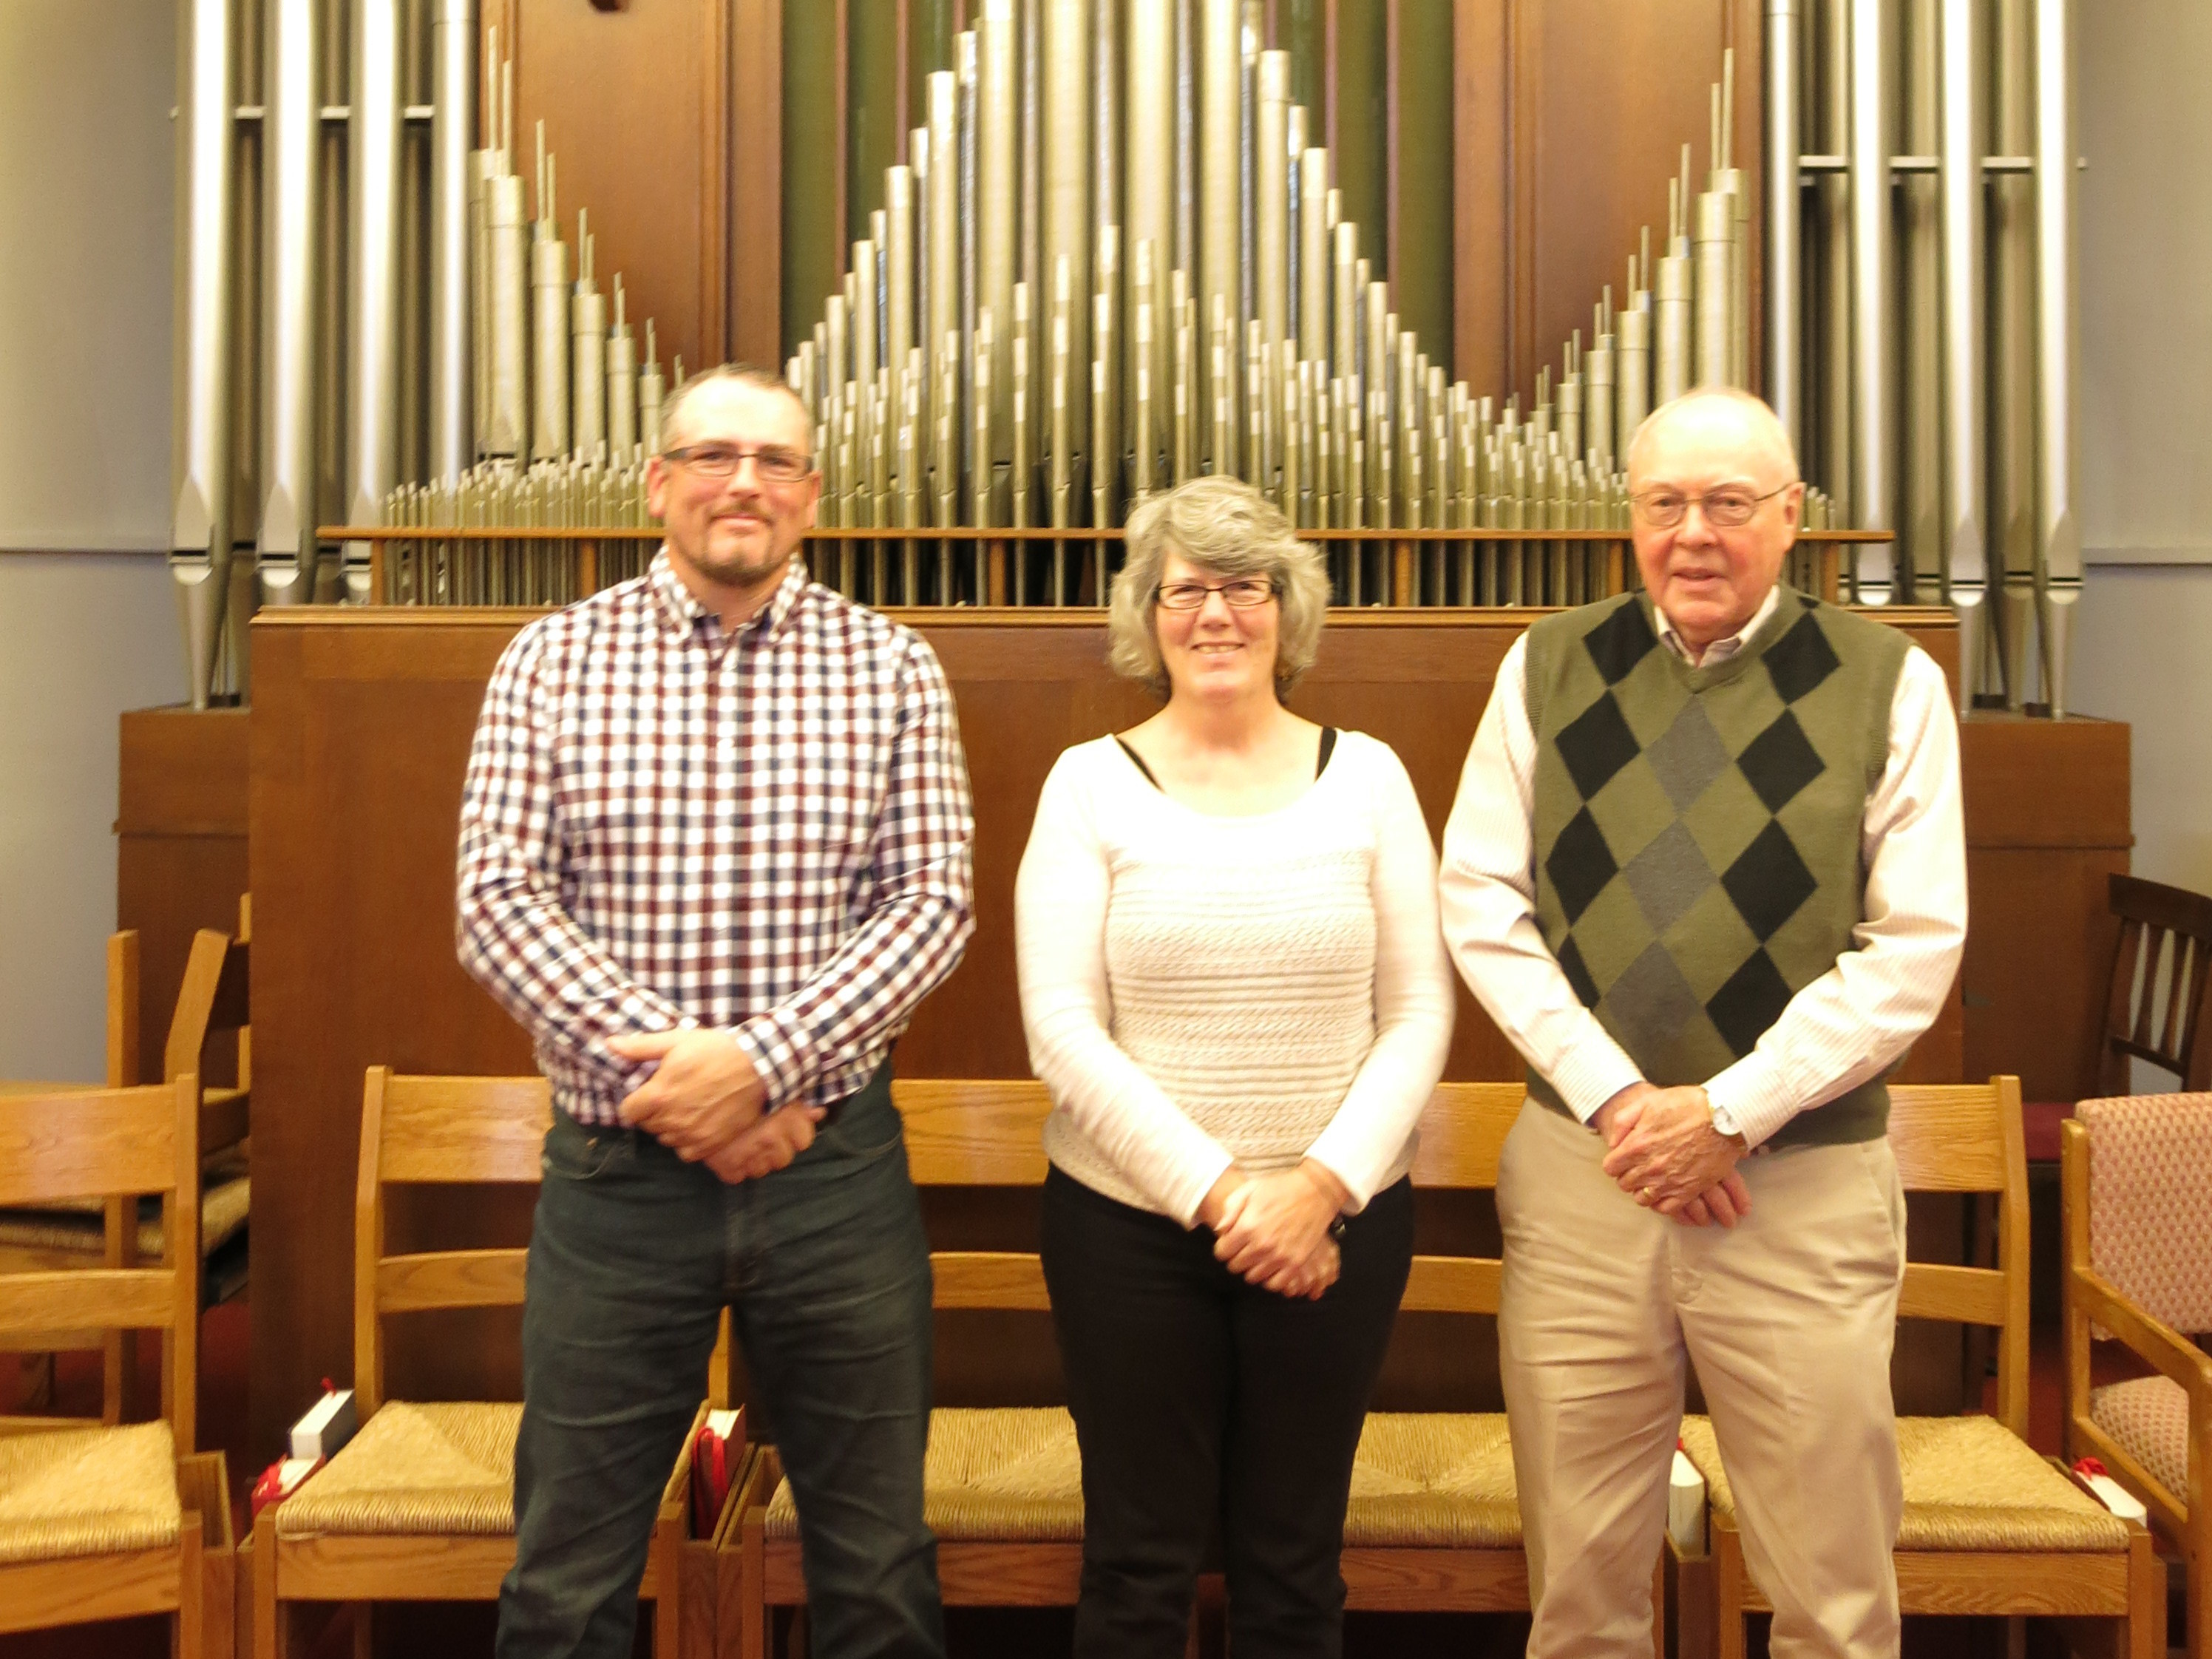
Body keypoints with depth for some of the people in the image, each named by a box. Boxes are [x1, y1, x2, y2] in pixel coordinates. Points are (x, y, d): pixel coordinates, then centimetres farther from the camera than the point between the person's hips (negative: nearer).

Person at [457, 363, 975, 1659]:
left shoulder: (892, 668, 2)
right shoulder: (553, 661, 2)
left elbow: (933, 903, -5)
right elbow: (499, 902, -5)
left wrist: (763, 1059, -17)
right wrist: (671, 1071, -16)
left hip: (835, 1160, 0)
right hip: (615, 1169, 0)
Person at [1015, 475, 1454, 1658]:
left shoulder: (1364, 775, 3)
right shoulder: (1091, 783, -2)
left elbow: (1420, 1012, 0)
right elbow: (1062, 1029, -8)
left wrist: (1323, 1183, -12)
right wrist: (1218, 1192, -14)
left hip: (1338, 1226, 1)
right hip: (1131, 1220, -1)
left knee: (1295, 1562, 13)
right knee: (1139, 1564, 10)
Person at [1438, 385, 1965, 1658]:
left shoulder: (1890, 682, 0)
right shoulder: (1550, 668, 6)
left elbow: (1915, 947, -4)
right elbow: (1483, 902, 3)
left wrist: (1728, 1110, -11)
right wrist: (1612, 1097, -7)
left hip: (1804, 1182, -1)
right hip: (1579, 1167, 2)